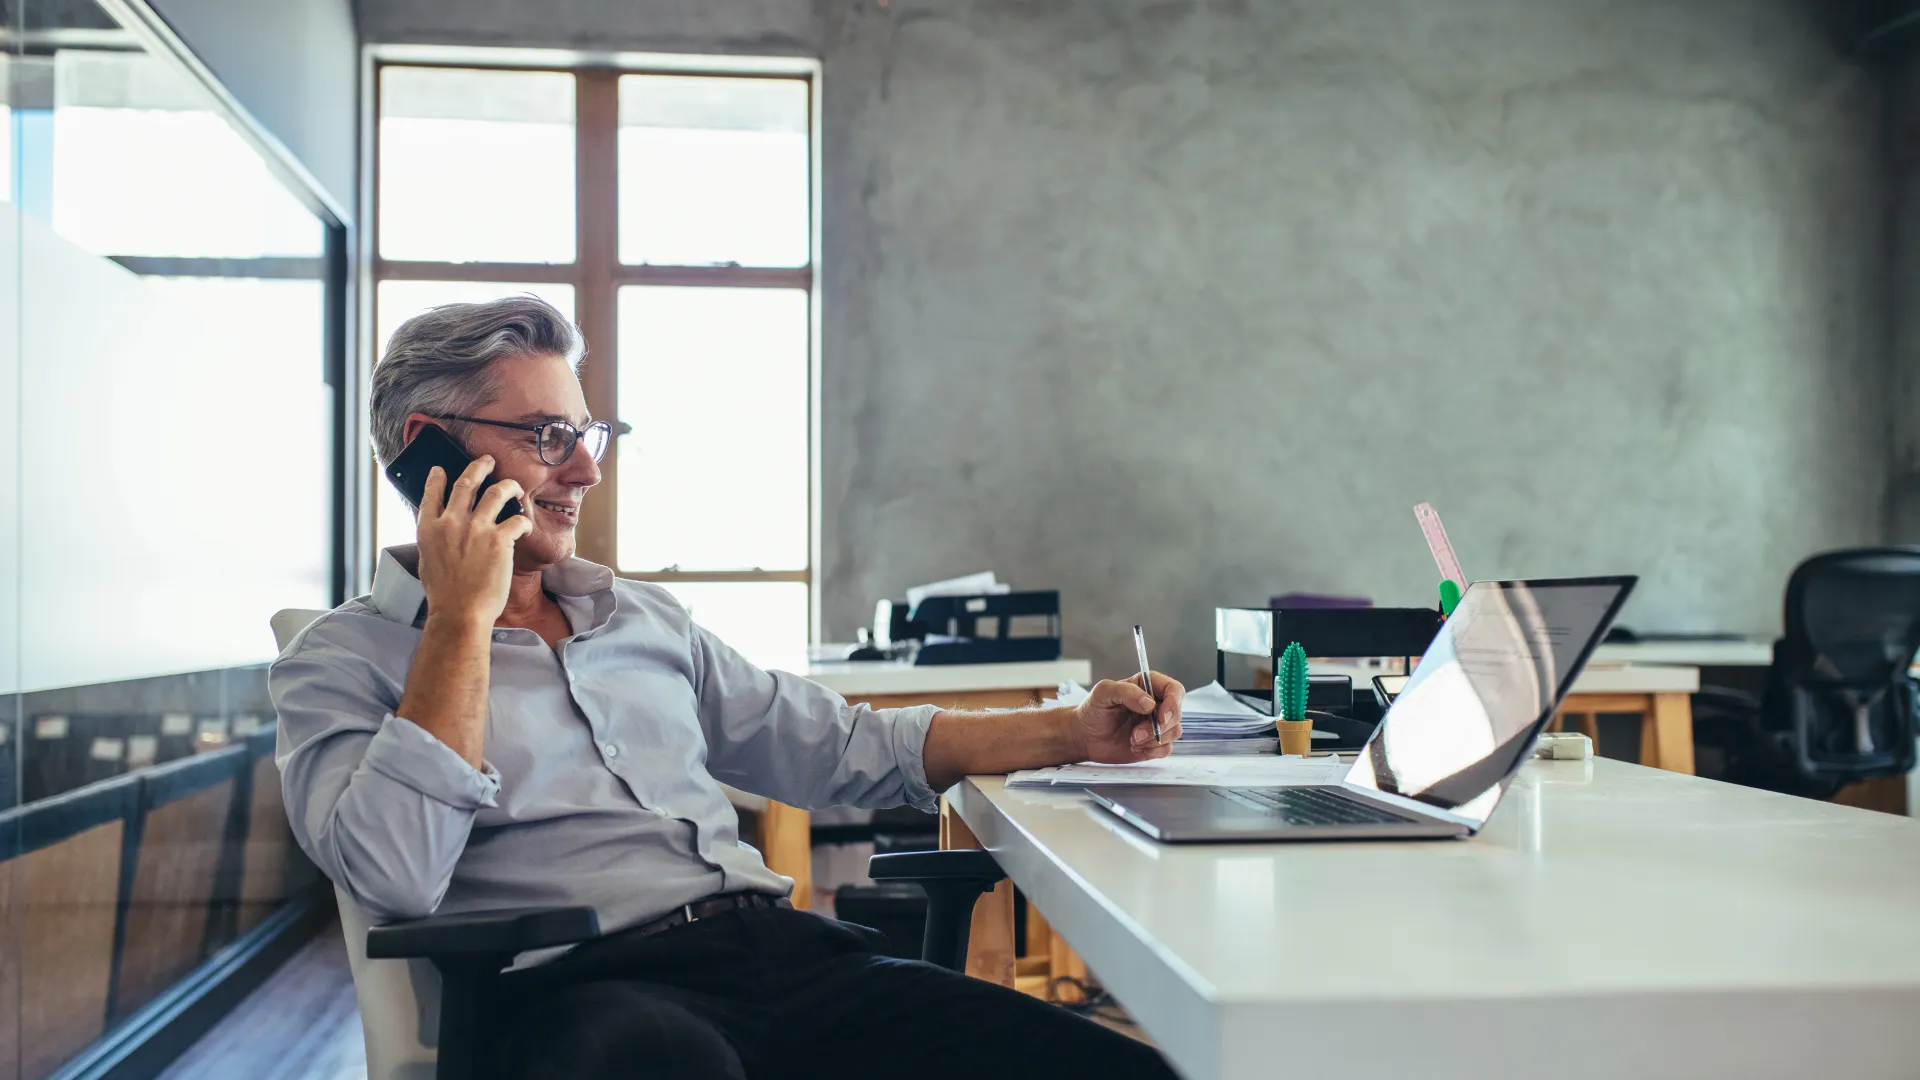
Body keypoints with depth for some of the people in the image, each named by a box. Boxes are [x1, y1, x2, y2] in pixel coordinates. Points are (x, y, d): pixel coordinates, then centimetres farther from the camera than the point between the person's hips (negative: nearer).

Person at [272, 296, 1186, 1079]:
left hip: (785, 946, 6)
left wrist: (1072, 733, 16)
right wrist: (462, 618, -5)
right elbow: (395, 877, -11)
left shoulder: (647, 619, 25)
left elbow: (836, 746, 24)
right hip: (582, 989, -5)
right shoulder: (340, 662, 8)